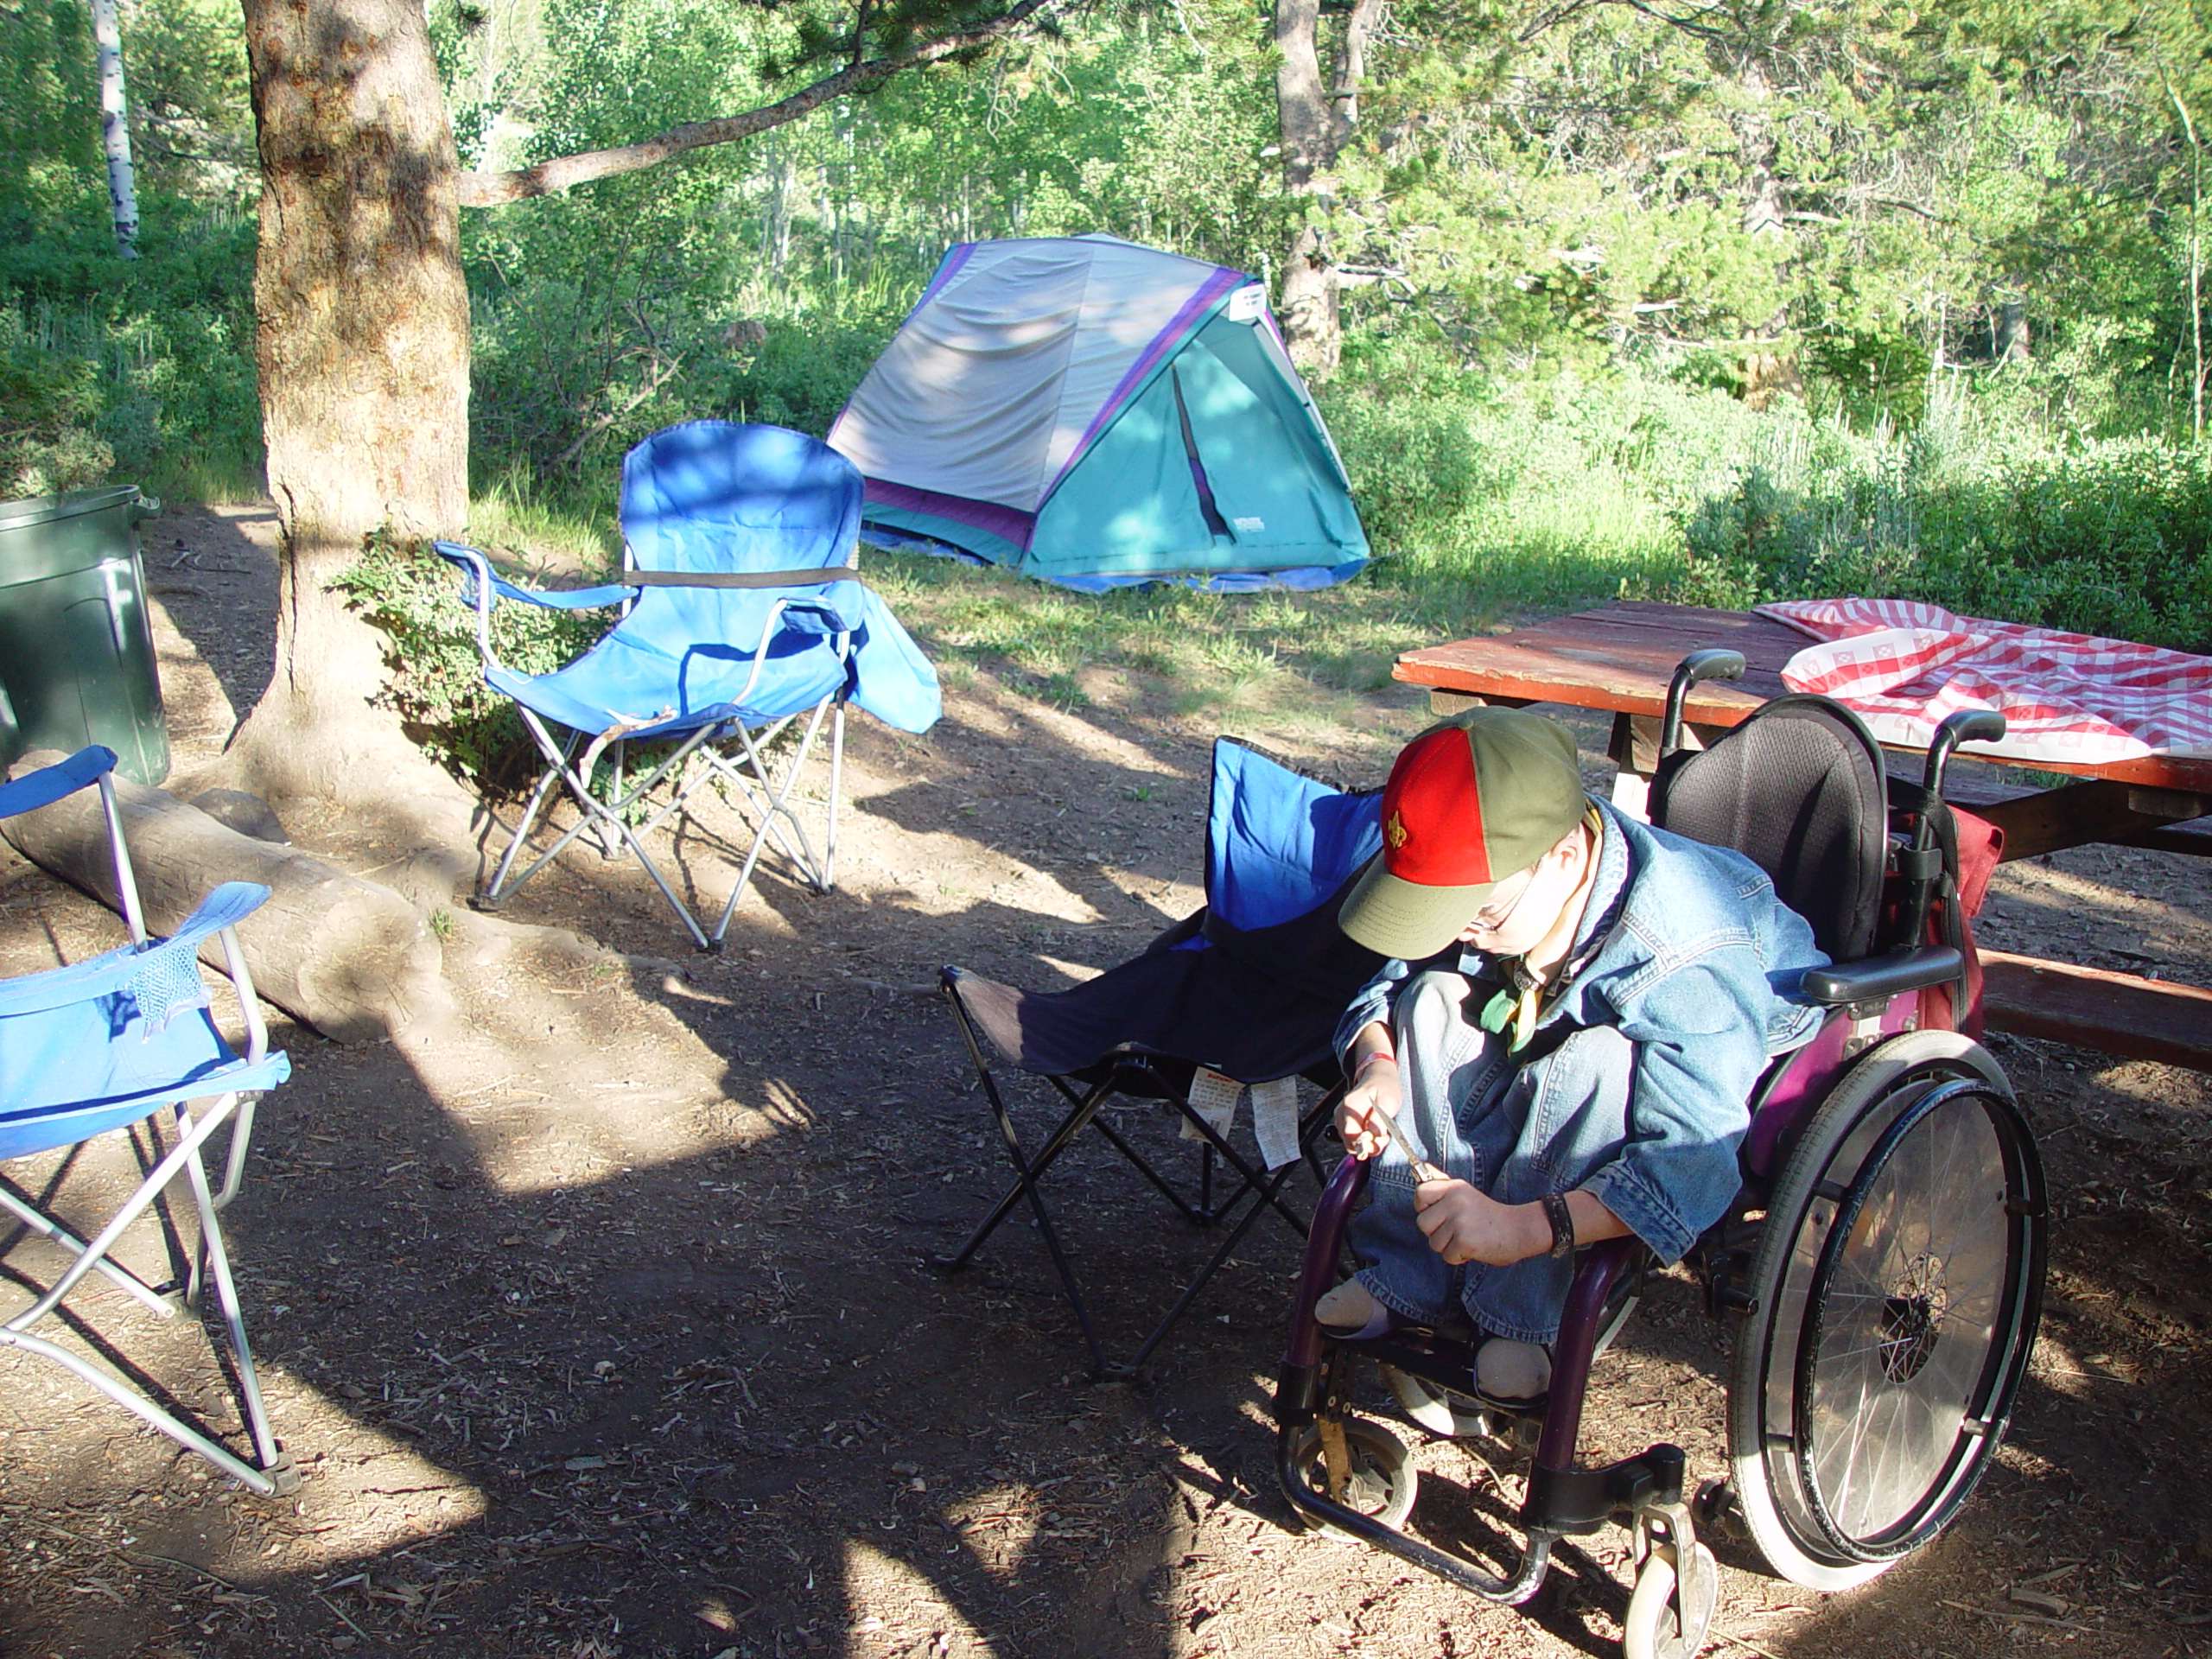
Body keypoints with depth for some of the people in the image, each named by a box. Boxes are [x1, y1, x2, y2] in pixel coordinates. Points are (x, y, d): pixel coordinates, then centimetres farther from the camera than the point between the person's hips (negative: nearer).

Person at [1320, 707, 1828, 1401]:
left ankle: (1521, 1311, -21)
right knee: (1436, 1000, -18)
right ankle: (1409, 1274, -14)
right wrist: (1377, 1067, -31)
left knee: (1588, 1064, -37)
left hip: (1729, 1076, -6)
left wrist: (1525, 1227, -54)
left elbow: (1692, 1161, -45)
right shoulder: (1497, 879, -22)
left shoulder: (1693, 958, -40)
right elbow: (1392, 984, -8)